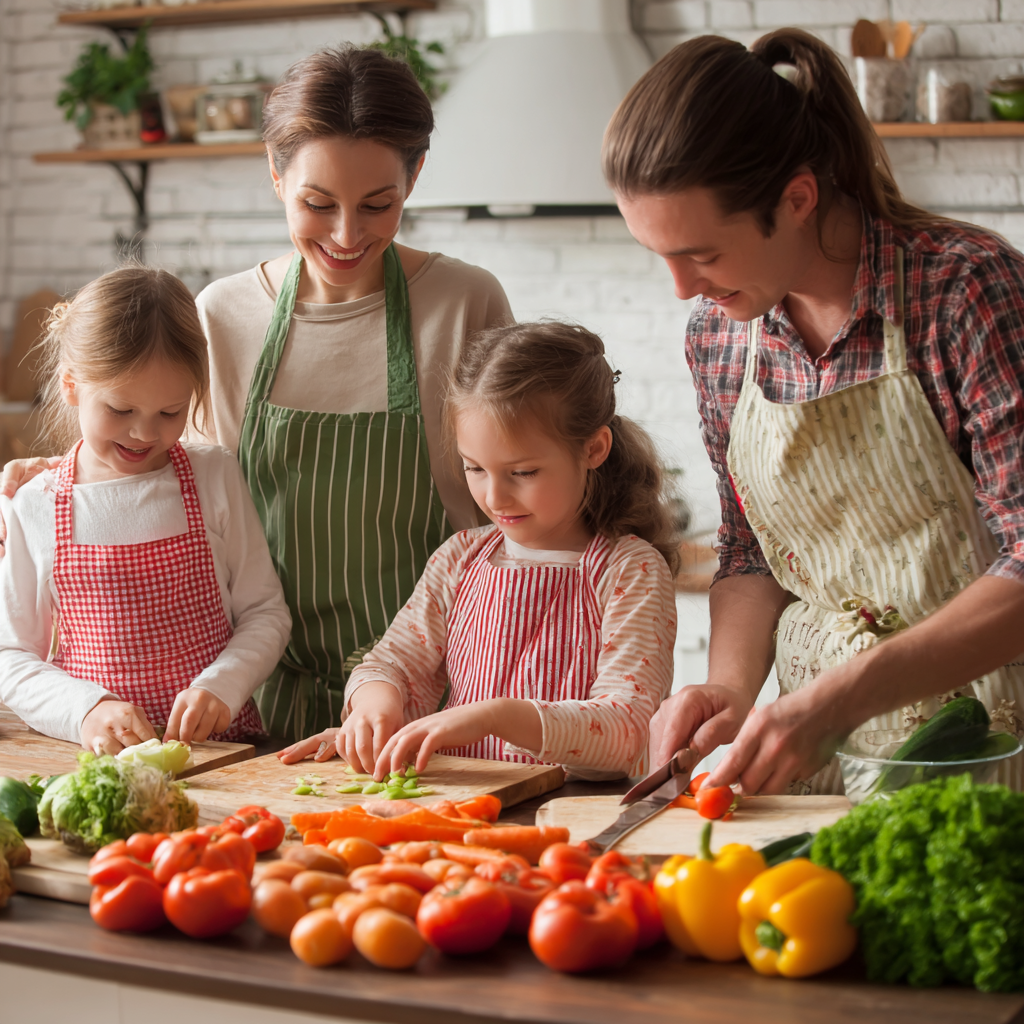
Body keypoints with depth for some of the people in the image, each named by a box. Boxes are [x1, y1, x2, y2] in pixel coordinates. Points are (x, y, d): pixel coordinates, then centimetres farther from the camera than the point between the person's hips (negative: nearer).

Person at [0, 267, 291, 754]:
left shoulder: (216, 477, 4)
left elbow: (266, 613, 7)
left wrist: (220, 687, -10)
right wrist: (85, 709, -11)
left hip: (220, 749, -1)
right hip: (94, 759, 1)